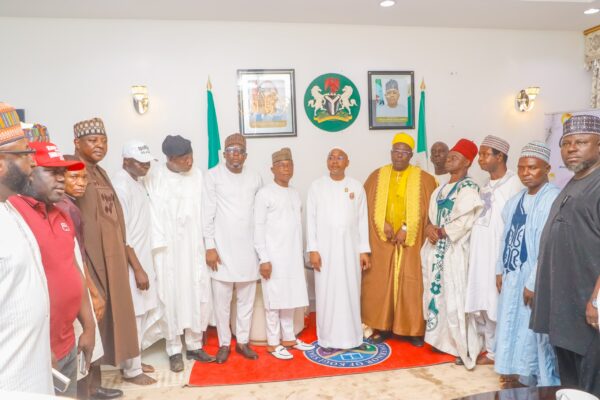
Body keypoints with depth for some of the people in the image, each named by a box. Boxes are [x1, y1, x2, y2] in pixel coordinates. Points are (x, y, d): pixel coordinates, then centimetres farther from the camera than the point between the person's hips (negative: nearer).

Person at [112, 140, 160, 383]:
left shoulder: (138, 181, 9)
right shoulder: (120, 186, -19)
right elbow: (121, 234, -21)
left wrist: (144, 265, 16)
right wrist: (138, 269, -19)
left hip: (143, 258, 9)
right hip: (130, 263, -9)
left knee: (142, 314, 16)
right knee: (132, 316, 2)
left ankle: (135, 361, 31)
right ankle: (131, 370, 17)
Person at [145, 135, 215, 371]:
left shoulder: (197, 175, 1)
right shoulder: (155, 176, -7)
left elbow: (203, 210, 2)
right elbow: (152, 212, -8)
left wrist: (207, 245, -1)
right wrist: (158, 245, -12)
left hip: (193, 246, 3)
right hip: (167, 248, -3)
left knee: (199, 296, 7)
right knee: (170, 297, 6)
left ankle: (194, 345, 25)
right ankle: (174, 350, 21)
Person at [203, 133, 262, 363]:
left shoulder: (255, 178, 6)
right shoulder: (213, 176, -4)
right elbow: (207, 213, -5)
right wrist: (210, 246, -10)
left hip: (248, 248, 3)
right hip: (222, 248, -3)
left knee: (246, 299, 10)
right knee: (222, 300, 5)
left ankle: (242, 341, 25)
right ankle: (224, 344, 21)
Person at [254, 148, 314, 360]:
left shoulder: (295, 193, 11)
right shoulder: (265, 193, -8)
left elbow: (298, 225, 14)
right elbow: (258, 228, -11)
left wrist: (301, 253, 12)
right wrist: (263, 259, -14)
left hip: (293, 256, 6)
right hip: (274, 256, -6)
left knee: (290, 298, 13)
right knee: (274, 300, 2)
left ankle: (288, 337, 26)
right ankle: (273, 343, 14)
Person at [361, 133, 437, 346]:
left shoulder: (424, 179, 0)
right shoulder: (377, 176, 6)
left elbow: (429, 209, -4)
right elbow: (367, 205, 5)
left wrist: (407, 229, -11)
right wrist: (383, 224, -8)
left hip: (411, 241, -2)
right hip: (382, 240, 2)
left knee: (412, 285, 2)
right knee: (381, 284, 5)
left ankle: (414, 329, 14)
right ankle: (383, 326, 17)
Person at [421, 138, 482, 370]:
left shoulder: (468, 188, -10)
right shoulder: (443, 188, 14)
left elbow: (463, 223, -18)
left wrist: (439, 232, -11)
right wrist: (431, 229, -8)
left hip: (454, 250, -8)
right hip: (436, 249, 8)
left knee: (455, 298, -5)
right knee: (437, 293, 12)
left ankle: (465, 348, 6)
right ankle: (443, 339, 25)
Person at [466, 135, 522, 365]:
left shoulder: (514, 184, -11)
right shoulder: (485, 186, 13)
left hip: (500, 255, -7)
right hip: (481, 254, 8)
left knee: (498, 305, 1)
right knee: (480, 304, 11)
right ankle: (492, 350, 25)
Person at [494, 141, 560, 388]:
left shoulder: (554, 199, -17)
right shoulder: (516, 201, 9)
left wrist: (534, 283, -20)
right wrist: (500, 270, 11)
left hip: (535, 280, -8)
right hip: (512, 276, 8)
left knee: (534, 332, 4)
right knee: (513, 327, 17)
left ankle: (542, 384, 22)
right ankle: (517, 374, 34)